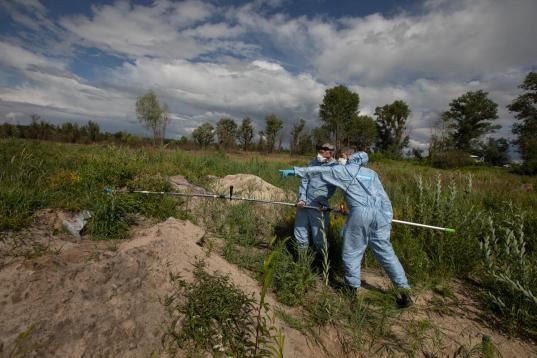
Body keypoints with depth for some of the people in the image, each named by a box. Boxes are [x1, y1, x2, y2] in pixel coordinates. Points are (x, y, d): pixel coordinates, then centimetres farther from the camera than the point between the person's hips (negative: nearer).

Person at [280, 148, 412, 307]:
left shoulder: (344, 170, 12)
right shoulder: (371, 173, 26)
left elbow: (318, 170, 8)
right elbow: (384, 198, 19)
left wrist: (294, 171, 12)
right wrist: (387, 219, 19)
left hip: (360, 213, -5)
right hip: (379, 214, 5)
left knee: (351, 252, 10)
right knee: (386, 252, 12)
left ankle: (354, 289, 19)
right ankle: (404, 290, 13)